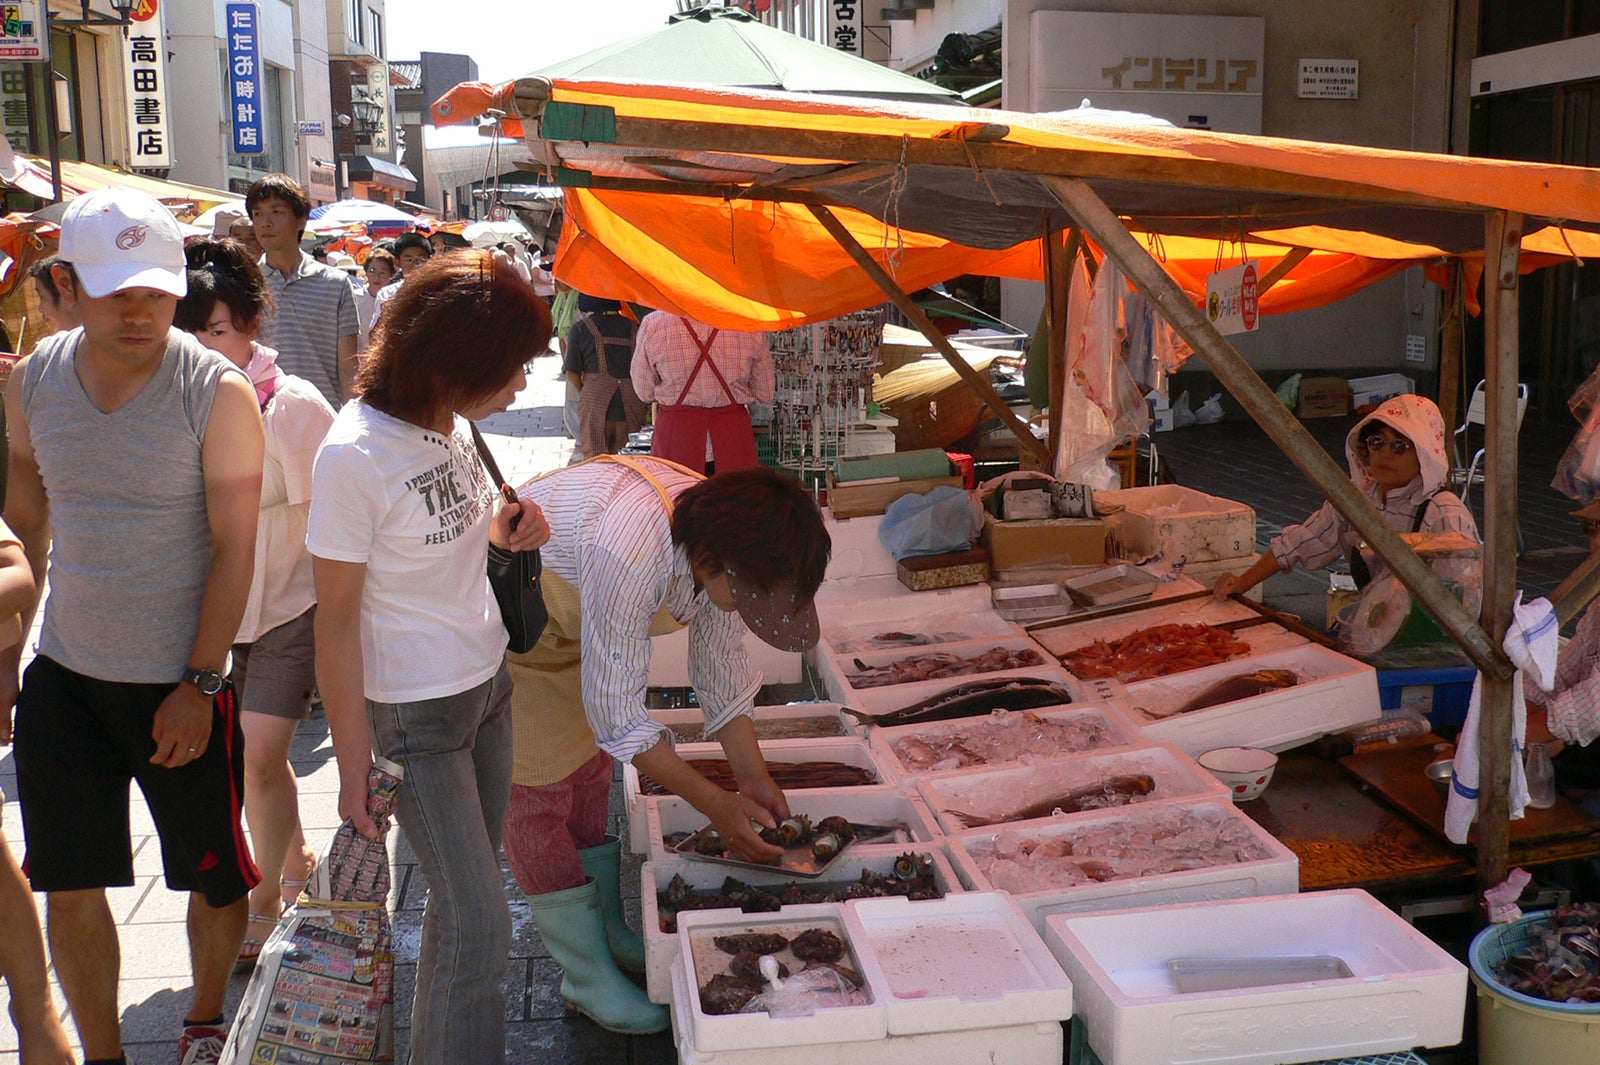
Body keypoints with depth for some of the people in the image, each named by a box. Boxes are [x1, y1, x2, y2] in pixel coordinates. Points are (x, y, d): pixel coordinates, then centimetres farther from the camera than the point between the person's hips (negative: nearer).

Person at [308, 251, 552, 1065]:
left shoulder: (451, 421, -2)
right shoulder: (354, 455, -24)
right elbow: (336, 623, -19)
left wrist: (502, 528, -5)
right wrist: (353, 766, -15)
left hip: (487, 678, 7)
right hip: (416, 710, -7)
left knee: (466, 887, 17)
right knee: (479, 920, -2)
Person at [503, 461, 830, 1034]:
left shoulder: (722, 540, -18)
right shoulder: (629, 552, -43)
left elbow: (721, 664, -3)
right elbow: (617, 713, -35)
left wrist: (753, 777, -8)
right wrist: (717, 804, -30)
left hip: (566, 626, 8)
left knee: (589, 771, 16)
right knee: (539, 793, -2)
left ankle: (609, 931, 32)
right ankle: (587, 978, 11)